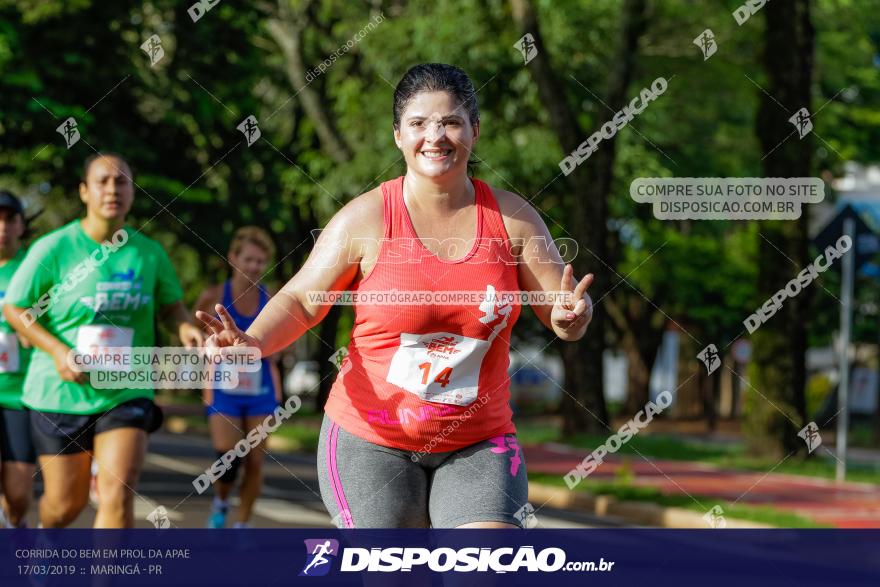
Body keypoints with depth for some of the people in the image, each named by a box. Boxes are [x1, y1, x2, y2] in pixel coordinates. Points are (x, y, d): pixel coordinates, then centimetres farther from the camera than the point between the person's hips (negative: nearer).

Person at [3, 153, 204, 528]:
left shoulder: (150, 253, 1)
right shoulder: (53, 248, -8)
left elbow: (170, 305, 16)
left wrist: (185, 328, -8)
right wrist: (58, 351, -18)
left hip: (126, 394, 1)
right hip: (60, 394, -1)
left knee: (117, 494, -16)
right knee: (65, 503, 9)